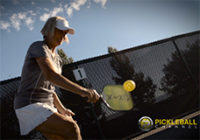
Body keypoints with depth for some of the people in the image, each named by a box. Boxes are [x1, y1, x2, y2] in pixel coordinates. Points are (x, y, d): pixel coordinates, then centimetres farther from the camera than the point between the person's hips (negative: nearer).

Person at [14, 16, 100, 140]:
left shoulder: (57, 59, 16)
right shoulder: (38, 47, -12)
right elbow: (50, 75, -30)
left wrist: (62, 110, 10)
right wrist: (82, 90, -39)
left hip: (46, 107, 9)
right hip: (29, 106, -9)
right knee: (71, 128, -27)